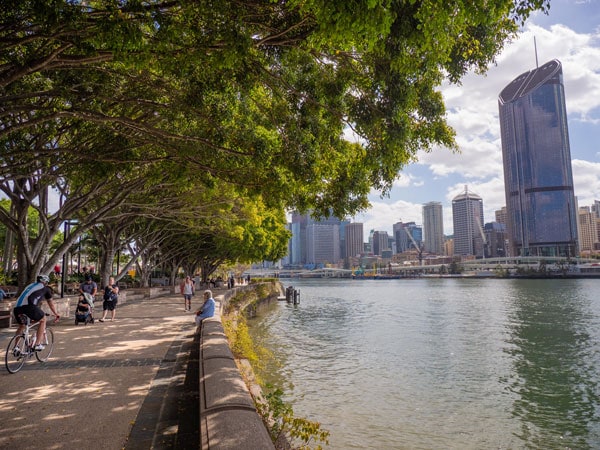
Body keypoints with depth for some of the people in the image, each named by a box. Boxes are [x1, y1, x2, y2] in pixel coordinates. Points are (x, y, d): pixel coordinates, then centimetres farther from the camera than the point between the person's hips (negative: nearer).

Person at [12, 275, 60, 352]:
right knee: (43, 320, 16)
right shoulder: (45, 288, 20)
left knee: (21, 326, 30)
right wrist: (57, 315, 43)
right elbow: (51, 304, 30)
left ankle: (16, 347, 24)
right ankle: (37, 344, 10)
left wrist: (33, 317, 58)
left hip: (17, 307, 6)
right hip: (28, 305, -6)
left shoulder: (30, 286, 36)